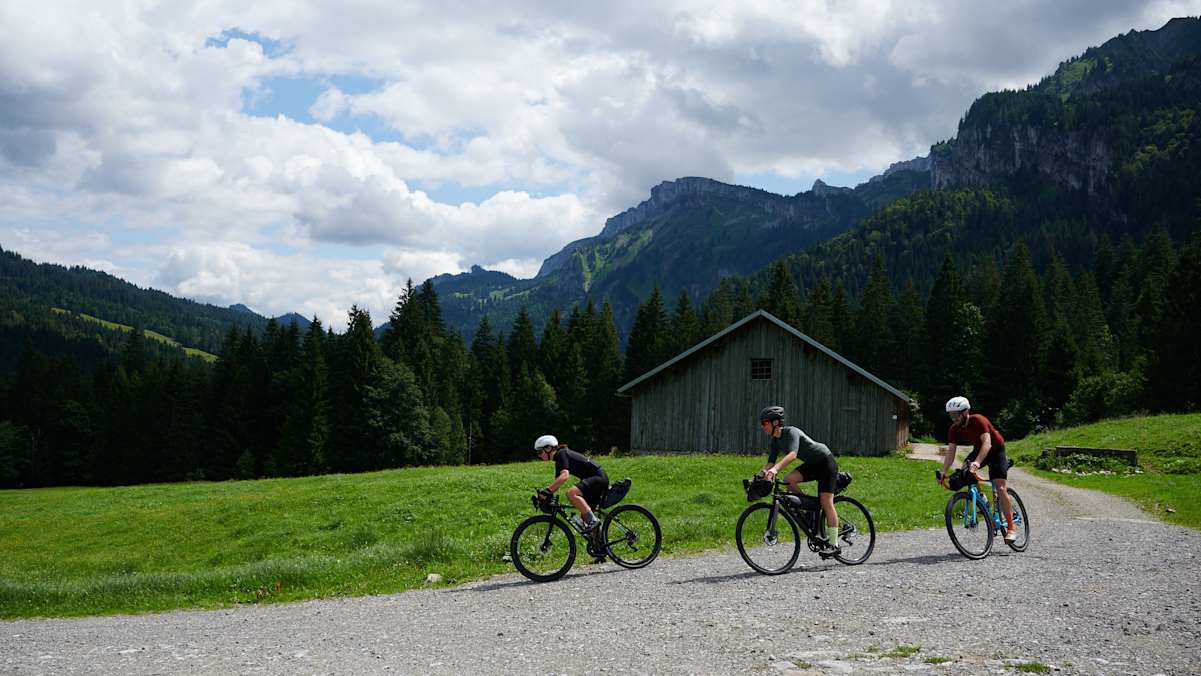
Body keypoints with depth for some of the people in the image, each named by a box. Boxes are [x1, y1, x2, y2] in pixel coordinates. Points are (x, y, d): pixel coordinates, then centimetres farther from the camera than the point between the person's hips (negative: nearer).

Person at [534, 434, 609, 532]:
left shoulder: (561, 454, -13)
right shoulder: (559, 459, 17)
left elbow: (564, 476, -29)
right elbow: (557, 483, 22)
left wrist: (547, 490, -33)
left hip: (598, 477, -11)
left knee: (571, 493, -29)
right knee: (584, 516, 10)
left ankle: (593, 520, -22)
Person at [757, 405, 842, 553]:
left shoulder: (791, 432, -25)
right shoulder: (776, 441, 1)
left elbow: (792, 454, -42)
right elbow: (770, 462, 3)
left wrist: (775, 469, -55)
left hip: (826, 462, -8)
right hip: (812, 464, 8)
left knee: (826, 502, -12)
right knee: (788, 479, -14)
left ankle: (834, 545, -9)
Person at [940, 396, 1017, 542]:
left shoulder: (978, 421, -31)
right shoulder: (954, 429, -14)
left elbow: (987, 443, -43)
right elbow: (950, 452, -18)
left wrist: (977, 462, -58)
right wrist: (944, 473, -32)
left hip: (996, 449, -6)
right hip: (978, 449, 6)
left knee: (1000, 487, -16)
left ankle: (1011, 527, -10)